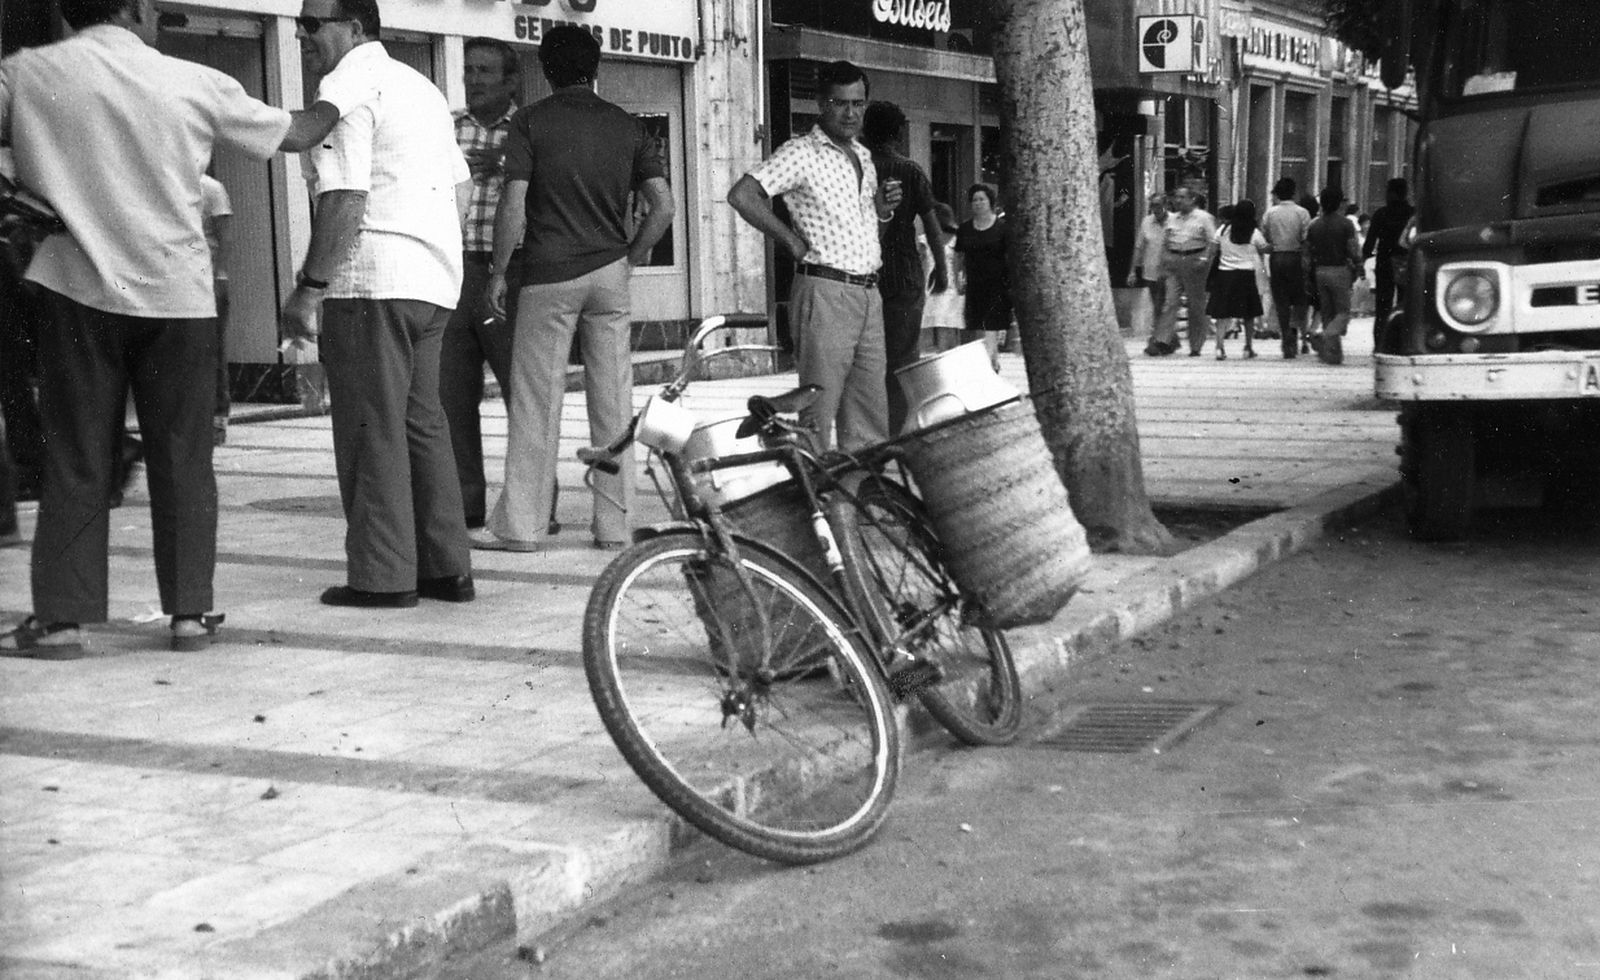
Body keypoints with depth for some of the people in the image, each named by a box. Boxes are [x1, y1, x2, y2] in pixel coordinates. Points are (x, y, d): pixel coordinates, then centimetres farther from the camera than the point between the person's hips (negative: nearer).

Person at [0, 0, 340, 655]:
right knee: (183, 460, 8)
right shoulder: (195, 84, -1)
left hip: (78, 290, 0)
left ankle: (61, 617, 7)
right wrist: (345, 92, 28)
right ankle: (189, 611, 10)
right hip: (178, 295, 0)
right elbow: (295, 134, 11)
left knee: (74, 461, 7)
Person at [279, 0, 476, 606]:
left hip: (371, 283, -9)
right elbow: (459, 188, 21)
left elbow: (344, 199, -16)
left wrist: (309, 286, -15)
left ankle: (383, 576, -1)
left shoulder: (346, 89, -7)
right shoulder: (418, 86, 21)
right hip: (434, 282, 9)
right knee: (423, 423, 13)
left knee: (372, 431, -4)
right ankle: (447, 568, 16)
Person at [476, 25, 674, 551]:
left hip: (549, 274, -3)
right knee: (614, 400, 6)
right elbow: (663, 207, 1)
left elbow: (513, 204, -9)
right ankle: (614, 524, 10)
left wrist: (498, 272, -1)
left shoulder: (530, 121, -1)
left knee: (536, 399, 1)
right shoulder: (627, 126, 8)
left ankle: (519, 524, 5)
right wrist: (629, 259, 12)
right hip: (610, 272, 3)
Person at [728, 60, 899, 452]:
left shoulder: (863, 156, 18)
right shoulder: (801, 153, -7)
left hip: (869, 293, 8)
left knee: (871, 415, 10)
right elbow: (742, 195, -19)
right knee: (820, 408, -7)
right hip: (825, 291, -8)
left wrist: (882, 209, 9)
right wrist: (792, 241, -14)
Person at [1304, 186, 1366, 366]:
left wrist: (1310, 277, 14)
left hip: (1320, 271, 4)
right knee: (1343, 312, 2)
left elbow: (1308, 254, 7)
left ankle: (1333, 353, 10)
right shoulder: (1346, 224, -8)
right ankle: (1325, 337, -24)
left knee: (1327, 314, 11)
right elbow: (1354, 251, -10)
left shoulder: (1314, 225, 5)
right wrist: (1360, 270, 4)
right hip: (1340, 270, -4)